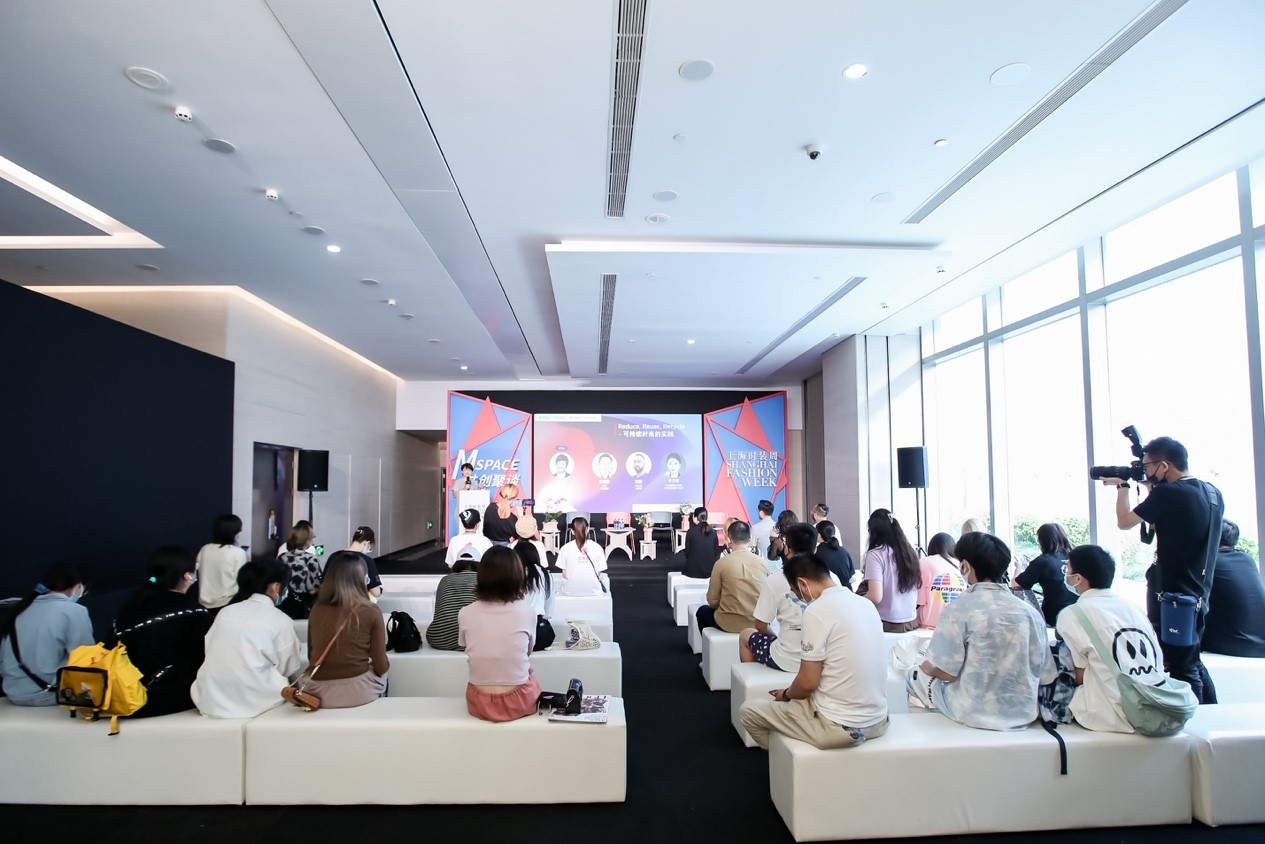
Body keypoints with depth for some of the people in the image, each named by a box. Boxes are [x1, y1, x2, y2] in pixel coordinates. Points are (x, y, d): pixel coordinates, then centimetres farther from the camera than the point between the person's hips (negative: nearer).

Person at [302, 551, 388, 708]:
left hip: (317, 692, 3)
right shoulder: (371, 612, -12)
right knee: (381, 675, 32)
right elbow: (381, 666, -7)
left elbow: (311, 657, 11)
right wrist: (384, 665, 16)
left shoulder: (316, 610, -1)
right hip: (357, 691, -3)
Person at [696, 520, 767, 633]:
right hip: (758, 622, 4)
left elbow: (712, 601, -6)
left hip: (730, 624, -4)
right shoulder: (762, 562, -4)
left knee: (702, 611, 27)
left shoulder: (722, 563, -13)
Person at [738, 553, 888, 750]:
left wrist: (786, 695, 7)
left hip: (838, 726, -8)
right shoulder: (865, 603, 6)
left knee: (748, 711, 10)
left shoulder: (817, 610, -17)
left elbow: (808, 683, -16)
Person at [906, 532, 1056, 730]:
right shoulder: (1031, 612, -3)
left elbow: (945, 672, -14)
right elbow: (1046, 676, 3)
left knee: (915, 675, 20)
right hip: (1024, 714, 5)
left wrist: (925, 667, 8)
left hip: (974, 714, -5)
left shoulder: (959, 609, -16)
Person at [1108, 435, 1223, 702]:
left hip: (1173, 599, -9)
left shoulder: (1167, 494, -20)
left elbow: (1124, 522, -7)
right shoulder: (1213, 493, 5)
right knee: (1194, 665, 21)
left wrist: (1122, 486, 6)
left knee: (1181, 671, 1)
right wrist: (1153, 488, 12)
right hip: (1199, 596, 9)